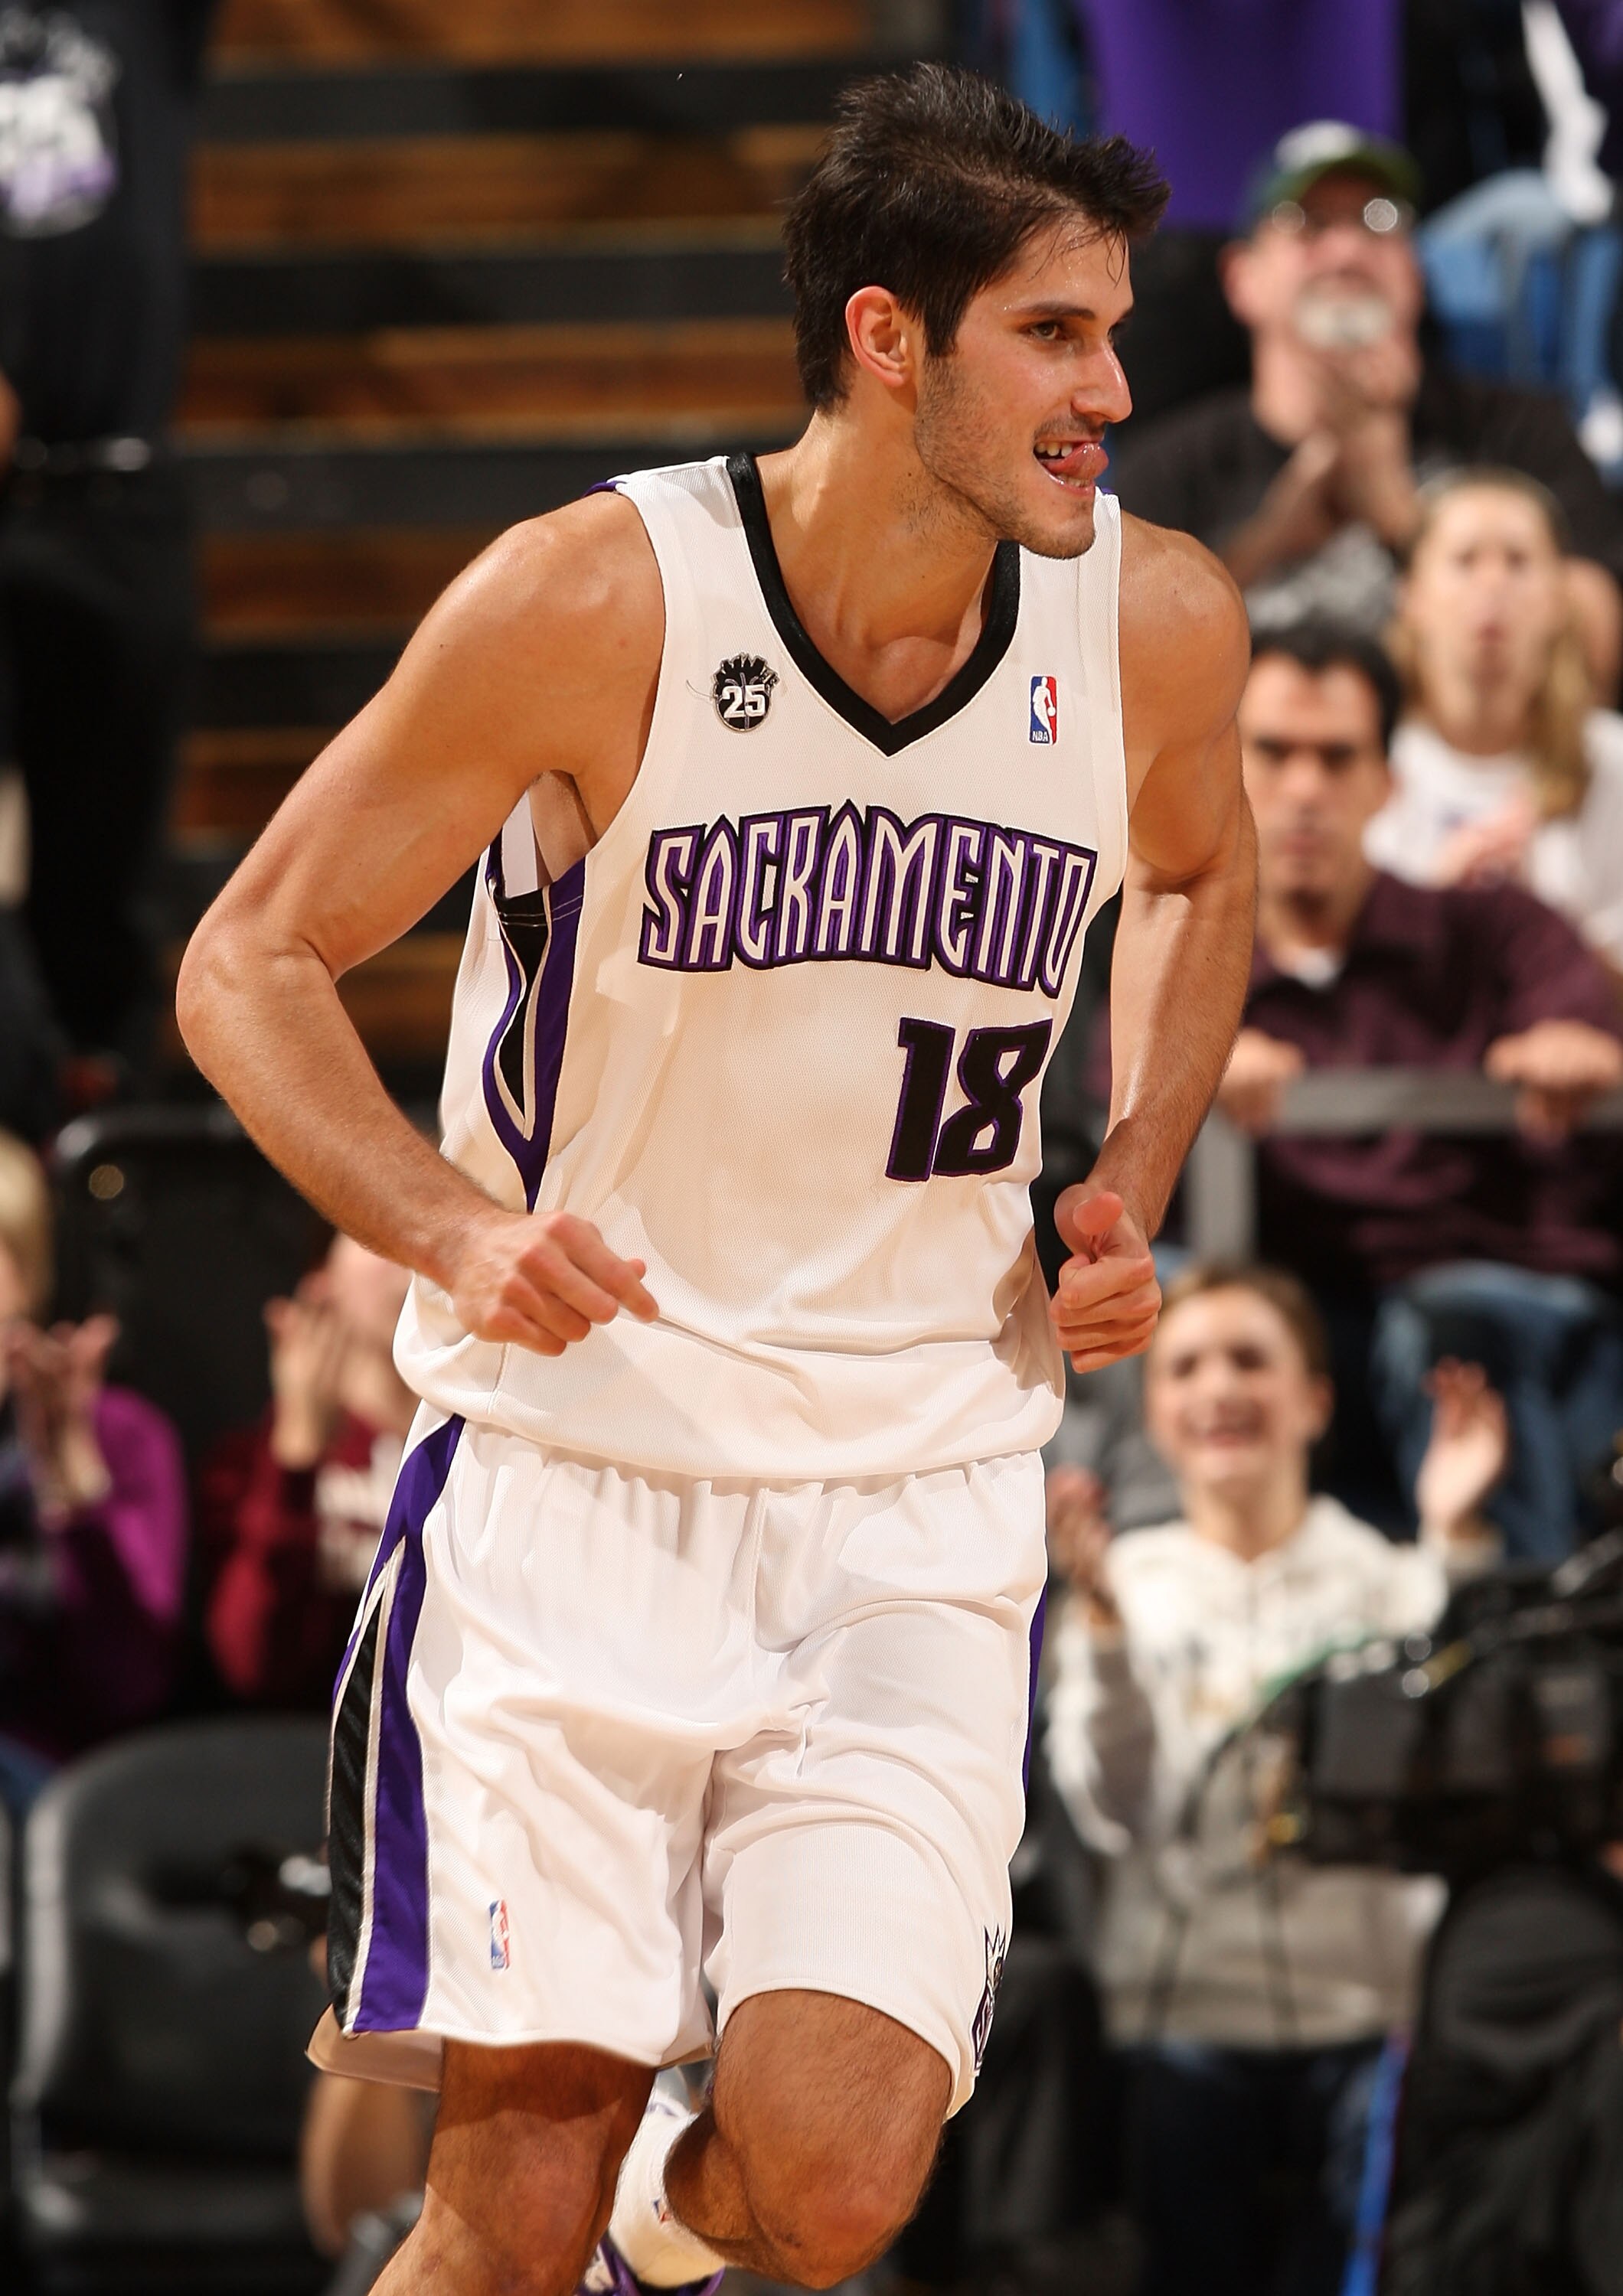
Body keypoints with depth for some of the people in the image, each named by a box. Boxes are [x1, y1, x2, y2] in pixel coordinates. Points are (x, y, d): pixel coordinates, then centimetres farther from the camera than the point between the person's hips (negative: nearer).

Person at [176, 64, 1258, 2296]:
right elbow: (251, 961, -6)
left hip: (921, 1513, 2)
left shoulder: (1154, 626, -3)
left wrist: (1131, 1194, 6)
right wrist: (454, 1227, -23)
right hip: (574, 1474, -2)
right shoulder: (599, 600, -14)